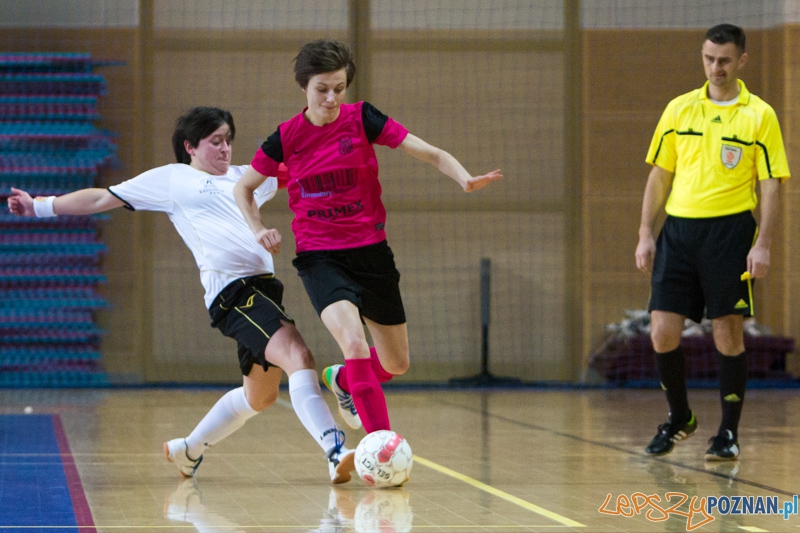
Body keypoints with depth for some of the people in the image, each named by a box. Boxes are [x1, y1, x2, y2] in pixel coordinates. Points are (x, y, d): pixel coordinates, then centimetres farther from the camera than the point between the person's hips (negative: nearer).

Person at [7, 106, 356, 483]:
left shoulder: (246, 177, 25)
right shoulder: (172, 179, 10)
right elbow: (102, 199, 14)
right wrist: (40, 206, 13)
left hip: (263, 286, 8)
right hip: (232, 292, -8)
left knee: (259, 396, 16)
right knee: (299, 357, -26)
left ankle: (189, 450, 35)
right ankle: (336, 453, -36)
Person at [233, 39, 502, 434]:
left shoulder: (362, 119, -6)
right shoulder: (286, 138, -5)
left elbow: (429, 153, -12)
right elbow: (243, 188, 11)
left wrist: (464, 179, -31)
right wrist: (259, 230, -6)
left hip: (371, 252, 3)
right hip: (320, 257, -2)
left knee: (397, 364, 13)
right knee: (355, 344, -28)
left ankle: (342, 380, 47)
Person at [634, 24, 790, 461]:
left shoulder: (759, 116, 1)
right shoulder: (678, 110, 10)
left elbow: (770, 184, -2)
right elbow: (659, 176, 14)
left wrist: (763, 244, -11)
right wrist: (646, 234, 8)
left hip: (730, 230, -3)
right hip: (678, 228, 3)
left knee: (728, 335, -2)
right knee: (662, 333, 0)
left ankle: (729, 433, 9)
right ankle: (679, 418, 21)